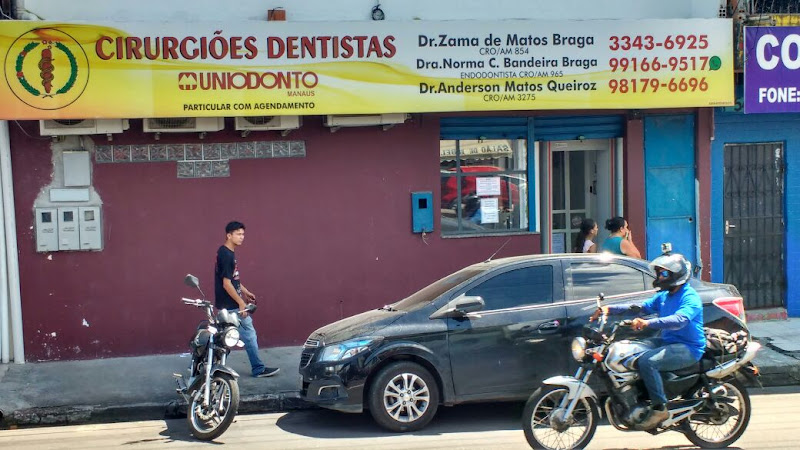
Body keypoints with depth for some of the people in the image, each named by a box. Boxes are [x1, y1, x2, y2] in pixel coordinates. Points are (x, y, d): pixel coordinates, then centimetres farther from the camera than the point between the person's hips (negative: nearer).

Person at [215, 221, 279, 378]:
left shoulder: (226, 252, 11)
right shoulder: (226, 255, -20)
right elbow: (226, 283, -22)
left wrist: (245, 292, 21)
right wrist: (241, 302, -20)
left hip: (227, 305, 10)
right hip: (231, 305, -10)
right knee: (249, 334, -2)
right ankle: (258, 369, 6)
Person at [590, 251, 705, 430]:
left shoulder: (690, 297, -14)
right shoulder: (663, 296, 15)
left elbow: (680, 320, -33)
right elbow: (641, 307, 12)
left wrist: (648, 323, -46)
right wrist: (609, 309, -1)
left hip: (689, 348, -9)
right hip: (668, 342, 9)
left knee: (647, 361, -31)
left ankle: (660, 408, -20)